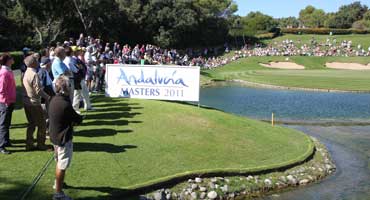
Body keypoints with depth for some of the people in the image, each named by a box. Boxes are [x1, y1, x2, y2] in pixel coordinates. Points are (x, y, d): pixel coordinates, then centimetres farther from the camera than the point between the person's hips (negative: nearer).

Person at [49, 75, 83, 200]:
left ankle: (58, 183, 46)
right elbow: (78, 120, -16)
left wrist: (71, 121, -5)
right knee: (62, 166, 1)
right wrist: (80, 117, 3)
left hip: (55, 136, 9)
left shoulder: (54, 100, 1)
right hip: (63, 138, -9)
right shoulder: (65, 104, -27)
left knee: (59, 162, 27)